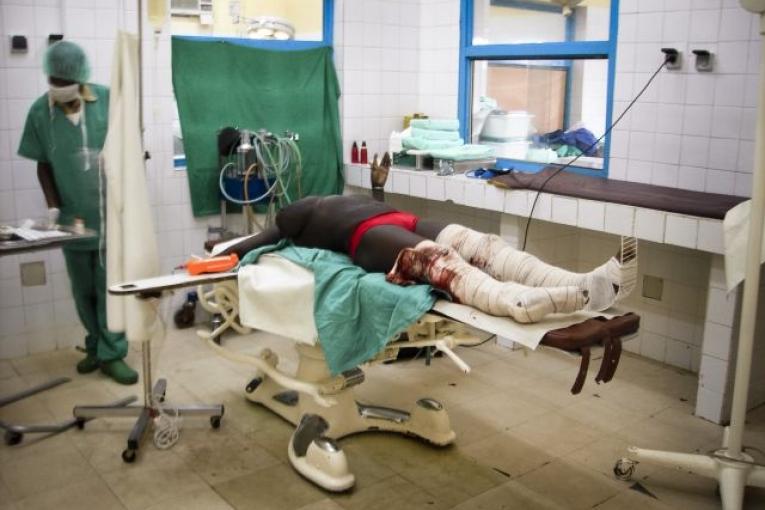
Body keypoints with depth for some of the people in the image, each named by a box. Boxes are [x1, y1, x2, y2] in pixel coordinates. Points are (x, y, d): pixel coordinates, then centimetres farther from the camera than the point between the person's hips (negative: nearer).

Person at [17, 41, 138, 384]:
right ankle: (96, 347, 28)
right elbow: (43, 164, 6)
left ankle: (112, 354, 12)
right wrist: (53, 205, -5)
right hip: (72, 218, 2)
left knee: (110, 288, 3)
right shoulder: (40, 111, -2)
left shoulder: (108, 99, -8)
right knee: (83, 291, 12)